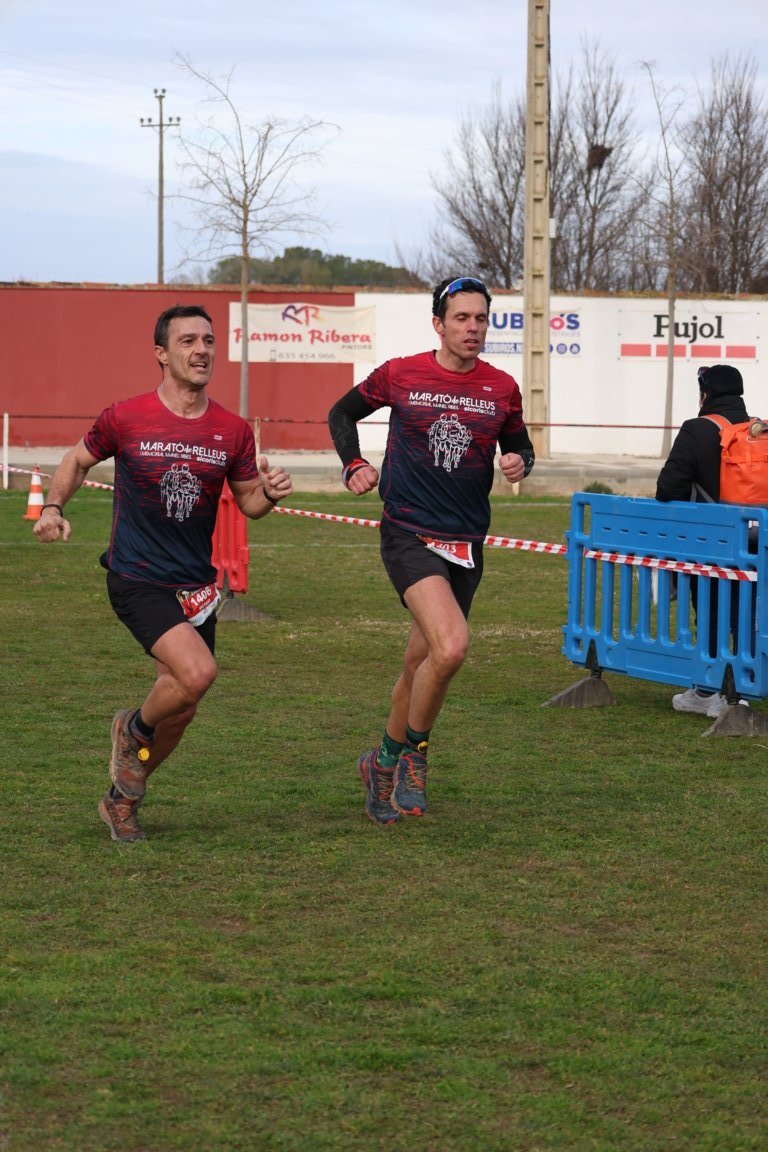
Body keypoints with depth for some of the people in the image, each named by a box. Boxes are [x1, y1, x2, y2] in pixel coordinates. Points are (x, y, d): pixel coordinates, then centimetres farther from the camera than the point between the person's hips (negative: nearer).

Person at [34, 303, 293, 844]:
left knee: (181, 709, 9)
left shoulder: (233, 430, 1)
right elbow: (77, 460, 10)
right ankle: (133, 728, 8)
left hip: (196, 584, 5)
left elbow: (248, 501, 11)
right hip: (136, 577, -5)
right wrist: (53, 506, -6)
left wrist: (270, 492, -12)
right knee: (197, 672, -24)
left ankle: (122, 799, 33)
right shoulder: (125, 418, -7)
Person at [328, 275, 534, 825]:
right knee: (451, 646, -24)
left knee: (421, 665, 12)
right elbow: (341, 414, 14)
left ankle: (386, 759, 35)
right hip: (408, 532, -4)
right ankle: (414, 752, -1)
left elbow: (519, 446, 20)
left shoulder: (502, 389, 4)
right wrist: (354, 466, -1)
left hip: (466, 544, 4)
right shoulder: (399, 375, -2)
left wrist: (519, 462, -3)